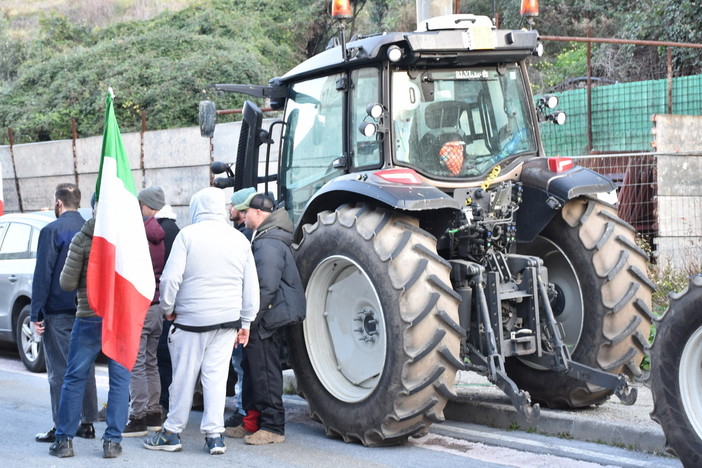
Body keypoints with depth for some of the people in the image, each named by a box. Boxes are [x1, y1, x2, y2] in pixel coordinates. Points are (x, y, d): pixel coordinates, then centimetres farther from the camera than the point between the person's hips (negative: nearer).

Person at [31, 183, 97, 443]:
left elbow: (43, 274, -13)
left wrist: (36, 313, -10)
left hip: (58, 312, -6)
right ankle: (88, 423, 16)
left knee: (59, 371, -2)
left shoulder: (52, 231, -11)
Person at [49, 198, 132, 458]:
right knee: (119, 380, 7)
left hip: (89, 317, -1)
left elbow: (67, 283, -7)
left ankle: (64, 439, 10)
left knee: (74, 378, 8)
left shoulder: (82, 239, -7)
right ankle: (112, 441, 6)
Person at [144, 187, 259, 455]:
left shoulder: (188, 234, -6)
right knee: (216, 377, 6)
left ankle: (172, 433, 14)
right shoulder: (240, 239, 7)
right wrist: (245, 323, 17)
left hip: (191, 320, -3)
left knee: (184, 377, 4)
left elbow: (170, 278, -12)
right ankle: (214, 435, 6)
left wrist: (167, 309, 4)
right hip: (227, 321, 4)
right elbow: (251, 287, 11)